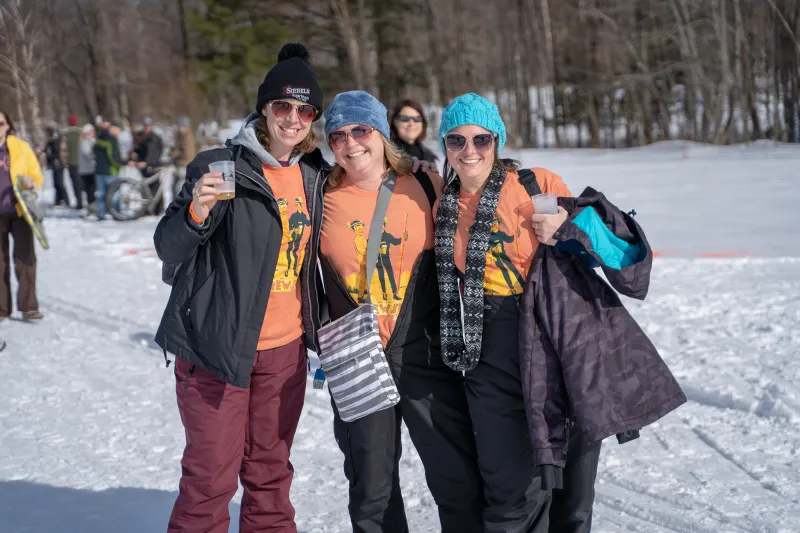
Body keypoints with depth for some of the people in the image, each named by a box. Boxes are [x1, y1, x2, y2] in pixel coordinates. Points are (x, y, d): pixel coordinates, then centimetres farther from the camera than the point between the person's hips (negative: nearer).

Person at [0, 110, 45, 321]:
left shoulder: (21, 147, 3)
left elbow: (37, 176, 7)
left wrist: (30, 182, -14)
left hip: (20, 211, 0)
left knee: (25, 258, -2)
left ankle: (28, 306, 3)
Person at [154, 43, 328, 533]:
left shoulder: (314, 175, 6)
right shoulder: (221, 166, -10)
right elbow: (168, 248, -11)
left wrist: (320, 329, 15)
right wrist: (197, 213, -28)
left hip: (286, 348, 5)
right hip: (219, 345, -5)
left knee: (271, 471, 15)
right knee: (211, 478, -2)